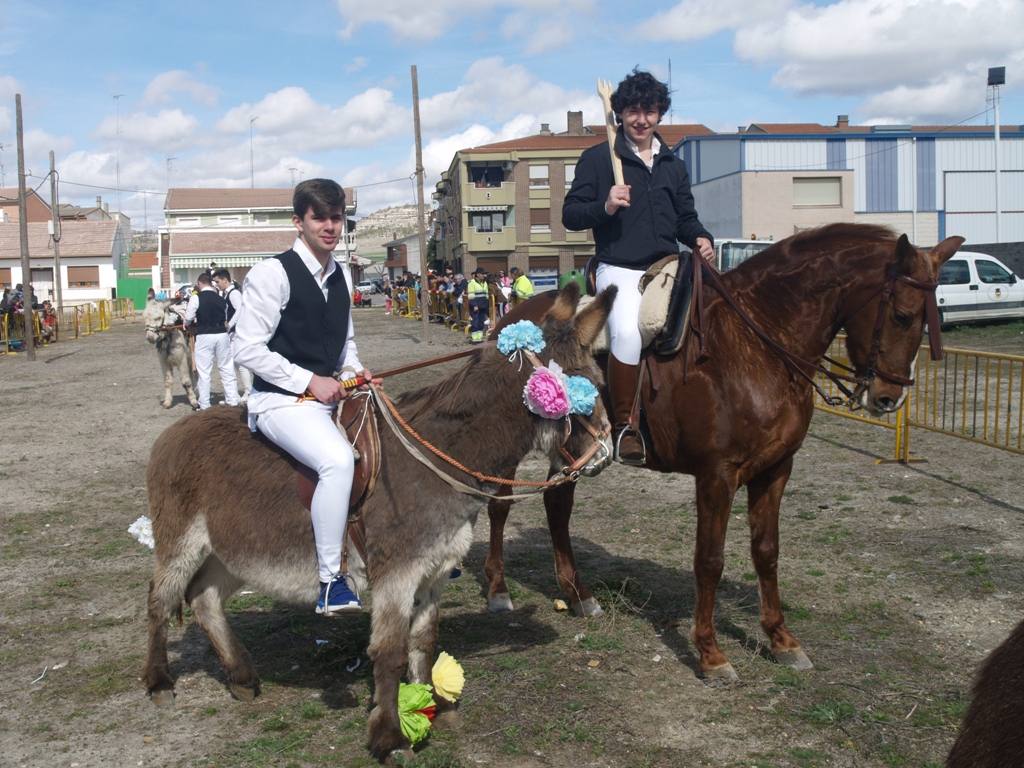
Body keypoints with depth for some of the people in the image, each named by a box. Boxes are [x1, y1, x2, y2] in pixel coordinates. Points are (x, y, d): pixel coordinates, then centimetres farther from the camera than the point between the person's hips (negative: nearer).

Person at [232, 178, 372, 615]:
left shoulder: (340, 276, 12)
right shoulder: (272, 274, -11)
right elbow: (246, 349, -14)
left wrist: (354, 370, 4)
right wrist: (310, 380, -17)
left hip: (329, 397, 9)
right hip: (281, 400, -8)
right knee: (338, 460, -33)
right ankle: (331, 582, -23)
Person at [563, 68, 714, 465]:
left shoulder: (674, 165, 19)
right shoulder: (597, 159, 3)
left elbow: (686, 218, 25)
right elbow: (570, 215, 1)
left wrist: (700, 239, 3)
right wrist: (605, 206, -18)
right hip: (619, 270, -6)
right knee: (627, 332, -31)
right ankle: (624, 427, -13)